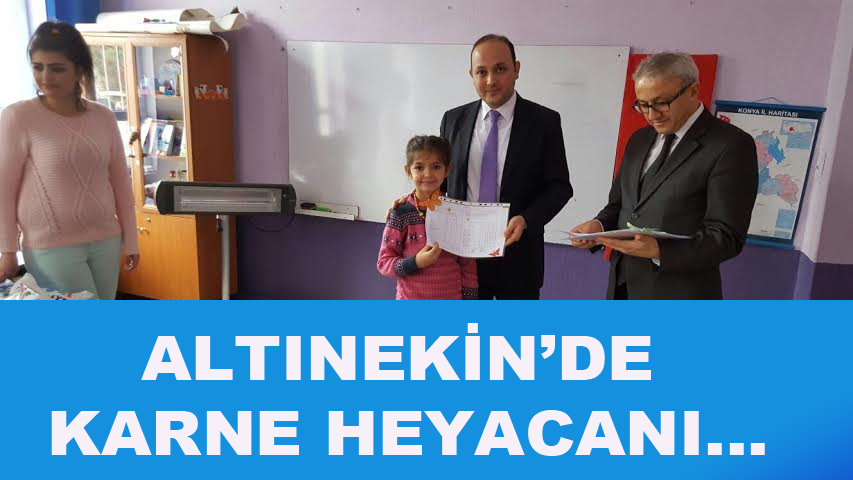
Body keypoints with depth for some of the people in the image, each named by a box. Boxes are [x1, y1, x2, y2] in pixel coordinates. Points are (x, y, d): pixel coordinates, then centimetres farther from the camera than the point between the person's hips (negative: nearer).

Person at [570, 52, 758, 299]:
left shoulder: (731, 145, -9)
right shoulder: (639, 139, 12)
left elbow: (726, 236, -13)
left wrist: (660, 251, -27)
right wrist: (600, 225, -5)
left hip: (679, 297, -6)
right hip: (623, 288, 6)